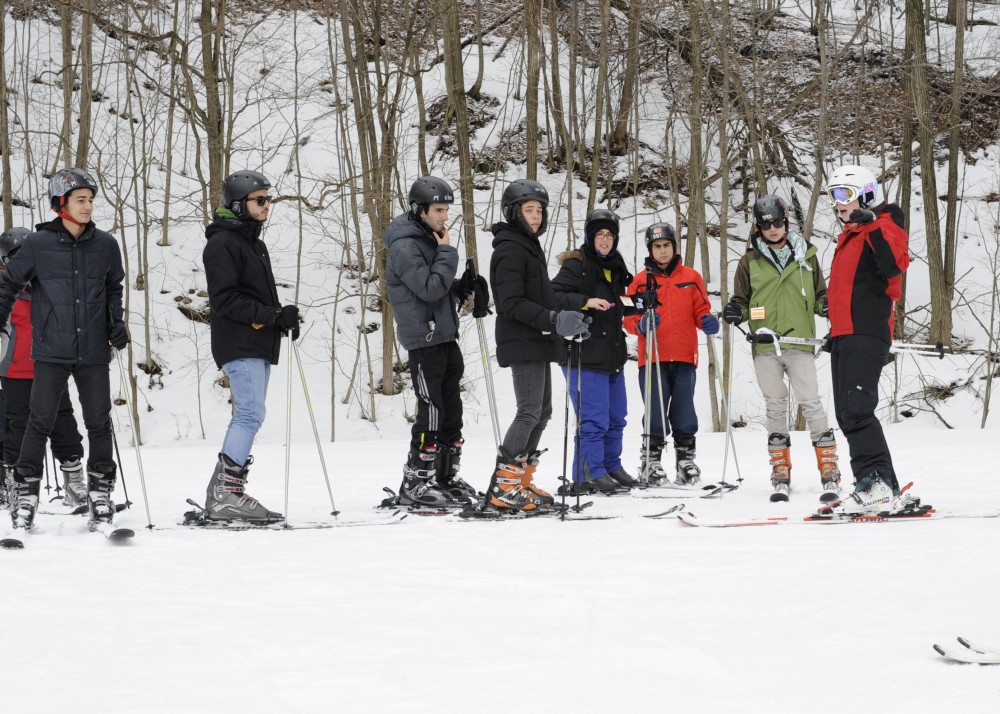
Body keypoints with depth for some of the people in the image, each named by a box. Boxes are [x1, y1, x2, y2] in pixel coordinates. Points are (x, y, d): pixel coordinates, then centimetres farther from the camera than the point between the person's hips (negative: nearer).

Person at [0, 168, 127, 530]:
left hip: (93, 351, 2)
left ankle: (100, 490, 17)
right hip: (51, 351, -2)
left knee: (99, 423, 5)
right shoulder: (39, 244, -3)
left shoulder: (106, 245, 4)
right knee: (41, 422, -2)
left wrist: (117, 323, 7)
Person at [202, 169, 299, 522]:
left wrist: (283, 315, 6)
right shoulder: (222, 244, -9)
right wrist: (272, 316, -22)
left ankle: (220, 493, 12)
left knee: (247, 417, 9)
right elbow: (225, 299, -17)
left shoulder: (255, 244, 22)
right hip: (238, 344, -10)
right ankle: (226, 495, -16)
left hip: (259, 346, 10)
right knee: (251, 415, -16)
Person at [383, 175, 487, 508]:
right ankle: (415, 484, -3)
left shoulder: (430, 241, 15)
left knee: (451, 411, 12)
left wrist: (465, 287, 4)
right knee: (431, 413, -9)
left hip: (445, 337, 9)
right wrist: (447, 254, -13)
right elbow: (429, 289, -22)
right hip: (423, 339, -9)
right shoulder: (404, 247, -14)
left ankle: (446, 477, 22)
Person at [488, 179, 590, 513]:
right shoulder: (509, 249, -12)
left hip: (536, 343, 10)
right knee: (530, 412, -14)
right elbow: (512, 304, -20)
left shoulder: (530, 246, 19)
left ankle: (521, 483, 15)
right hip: (521, 344, -10)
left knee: (542, 412, 10)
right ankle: (503, 488, -15)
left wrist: (566, 320, 12)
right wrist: (554, 320, -26)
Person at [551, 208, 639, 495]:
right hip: (584, 356, -9)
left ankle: (612, 466, 30)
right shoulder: (576, 265, -10)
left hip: (612, 355, 9)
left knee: (616, 416, 16)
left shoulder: (615, 267, 16)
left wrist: (632, 306, 13)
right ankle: (589, 475, -4)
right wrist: (586, 302, -28)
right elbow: (554, 296, -20)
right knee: (593, 418, -10)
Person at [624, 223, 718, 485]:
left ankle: (686, 459, 12)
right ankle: (651, 462, 5)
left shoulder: (691, 277, 11)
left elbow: (701, 310, 14)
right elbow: (629, 319, 5)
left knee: (684, 412, 3)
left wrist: (708, 321, -8)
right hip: (652, 359, -1)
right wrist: (640, 324, -16)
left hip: (684, 356, 1)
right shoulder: (641, 281, 7)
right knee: (655, 412, -3)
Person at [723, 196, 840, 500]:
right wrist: (736, 311, -9)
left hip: (800, 342, -1)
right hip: (765, 347, 1)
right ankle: (781, 474, 8)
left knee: (811, 402, -8)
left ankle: (829, 470, -6)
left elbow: (819, 295, 15)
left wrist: (827, 305, -7)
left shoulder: (805, 255, 9)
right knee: (775, 407, 4)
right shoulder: (750, 261, 9)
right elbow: (742, 300, 14)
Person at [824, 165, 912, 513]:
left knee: (856, 411, -19)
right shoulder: (850, 235, 24)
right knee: (848, 415, 7)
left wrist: (873, 227, -29)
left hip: (867, 334, -10)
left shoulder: (884, 226, -4)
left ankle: (875, 482, -23)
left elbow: (895, 265, -23)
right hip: (845, 336, 10)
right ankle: (886, 490, 8)